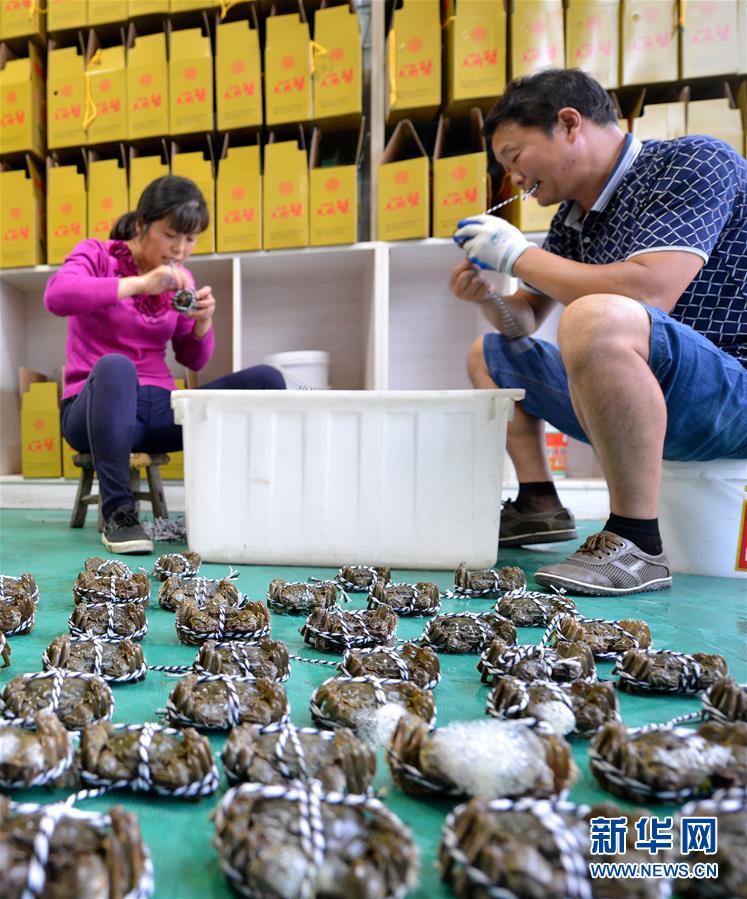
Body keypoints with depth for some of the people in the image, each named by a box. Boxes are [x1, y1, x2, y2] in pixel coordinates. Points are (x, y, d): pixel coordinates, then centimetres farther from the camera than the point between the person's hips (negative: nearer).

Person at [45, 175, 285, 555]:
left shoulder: (180, 278, 11)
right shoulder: (95, 254, 0)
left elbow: (194, 360, 11)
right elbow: (56, 296, -22)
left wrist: (202, 322, -9)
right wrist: (139, 284, -29)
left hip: (159, 410, 4)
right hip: (94, 408, -3)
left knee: (266, 380, -13)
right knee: (115, 366, -40)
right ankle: (118, 512, -28)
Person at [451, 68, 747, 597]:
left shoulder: (692, 163, -11)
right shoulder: (573, 217, 11)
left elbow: (649, 292, -28)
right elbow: (525, 322, 17)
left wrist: (519, 255, -18)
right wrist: (487, 296, -5)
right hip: (637, 397, 9)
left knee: (597, 319, -38)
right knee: (489, 354, 17)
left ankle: (637, 544, -25)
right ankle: (538, 506, 11)